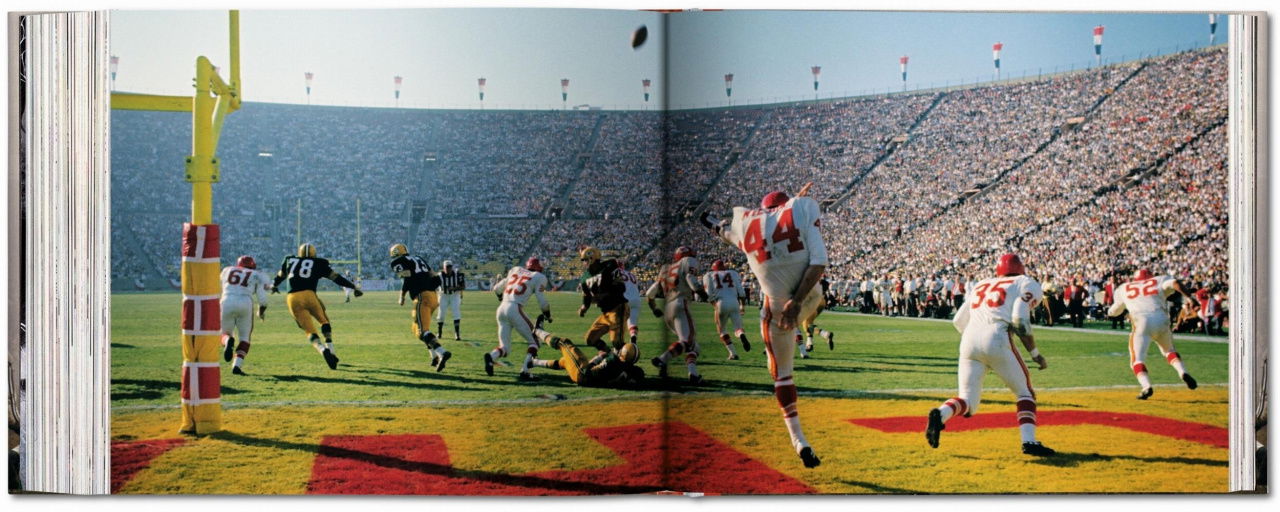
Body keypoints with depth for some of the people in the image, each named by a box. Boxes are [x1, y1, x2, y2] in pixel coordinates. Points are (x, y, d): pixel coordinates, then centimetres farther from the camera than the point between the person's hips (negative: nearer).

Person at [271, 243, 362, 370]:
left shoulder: (289, 261, 23)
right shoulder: (318, 264, 15)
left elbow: (280, 276, 40)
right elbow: (336, 277, 16)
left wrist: (274, 285, 61)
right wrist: (354, 287, 24)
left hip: (293, 299, 1)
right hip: (308, 295, -1)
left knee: (310, 330, 3)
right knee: (324, 320, 22)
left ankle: (322, 350, -25)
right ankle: (330, 349, 5)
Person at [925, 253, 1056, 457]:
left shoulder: (980, 285, 28)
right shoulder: (1024, 283, 14)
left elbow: (958, 322, 23)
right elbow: (1020, 321, -3)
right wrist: (1035, 353, 5)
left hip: (969, 341, 4)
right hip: (996, 339, -4)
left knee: (967, 401, 7)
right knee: (1025, 392, 13)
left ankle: (940, 414, -24)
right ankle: (1028, 442, -3)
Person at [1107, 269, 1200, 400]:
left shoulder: (1124, 288, 25)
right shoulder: (1160, 281, 23)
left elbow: (1113, 312, 33)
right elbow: (1174, 283, 0)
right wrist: (1189, 297, -6)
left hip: (1141, 323, -1)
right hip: (1161, 321, 1)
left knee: (1137, 359, 1)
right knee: (1169, 350, 25)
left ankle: (1146, 387, -25)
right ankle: (1183, 373, 0)